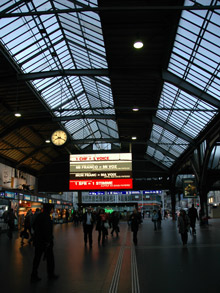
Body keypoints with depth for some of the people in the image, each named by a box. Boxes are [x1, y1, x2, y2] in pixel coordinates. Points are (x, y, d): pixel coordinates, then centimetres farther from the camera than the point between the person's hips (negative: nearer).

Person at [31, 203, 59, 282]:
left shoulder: (39, 216, 7)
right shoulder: (46, 216, -20)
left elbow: (34, 226, 16)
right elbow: (47, 229, -25)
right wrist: (48, 240, -20)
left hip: (38, 241, 8)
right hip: (45, 241, -8)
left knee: (37, 258, 13)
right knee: (50, 258, 8)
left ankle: (34, 276, 17)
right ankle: (51, 275, 20)